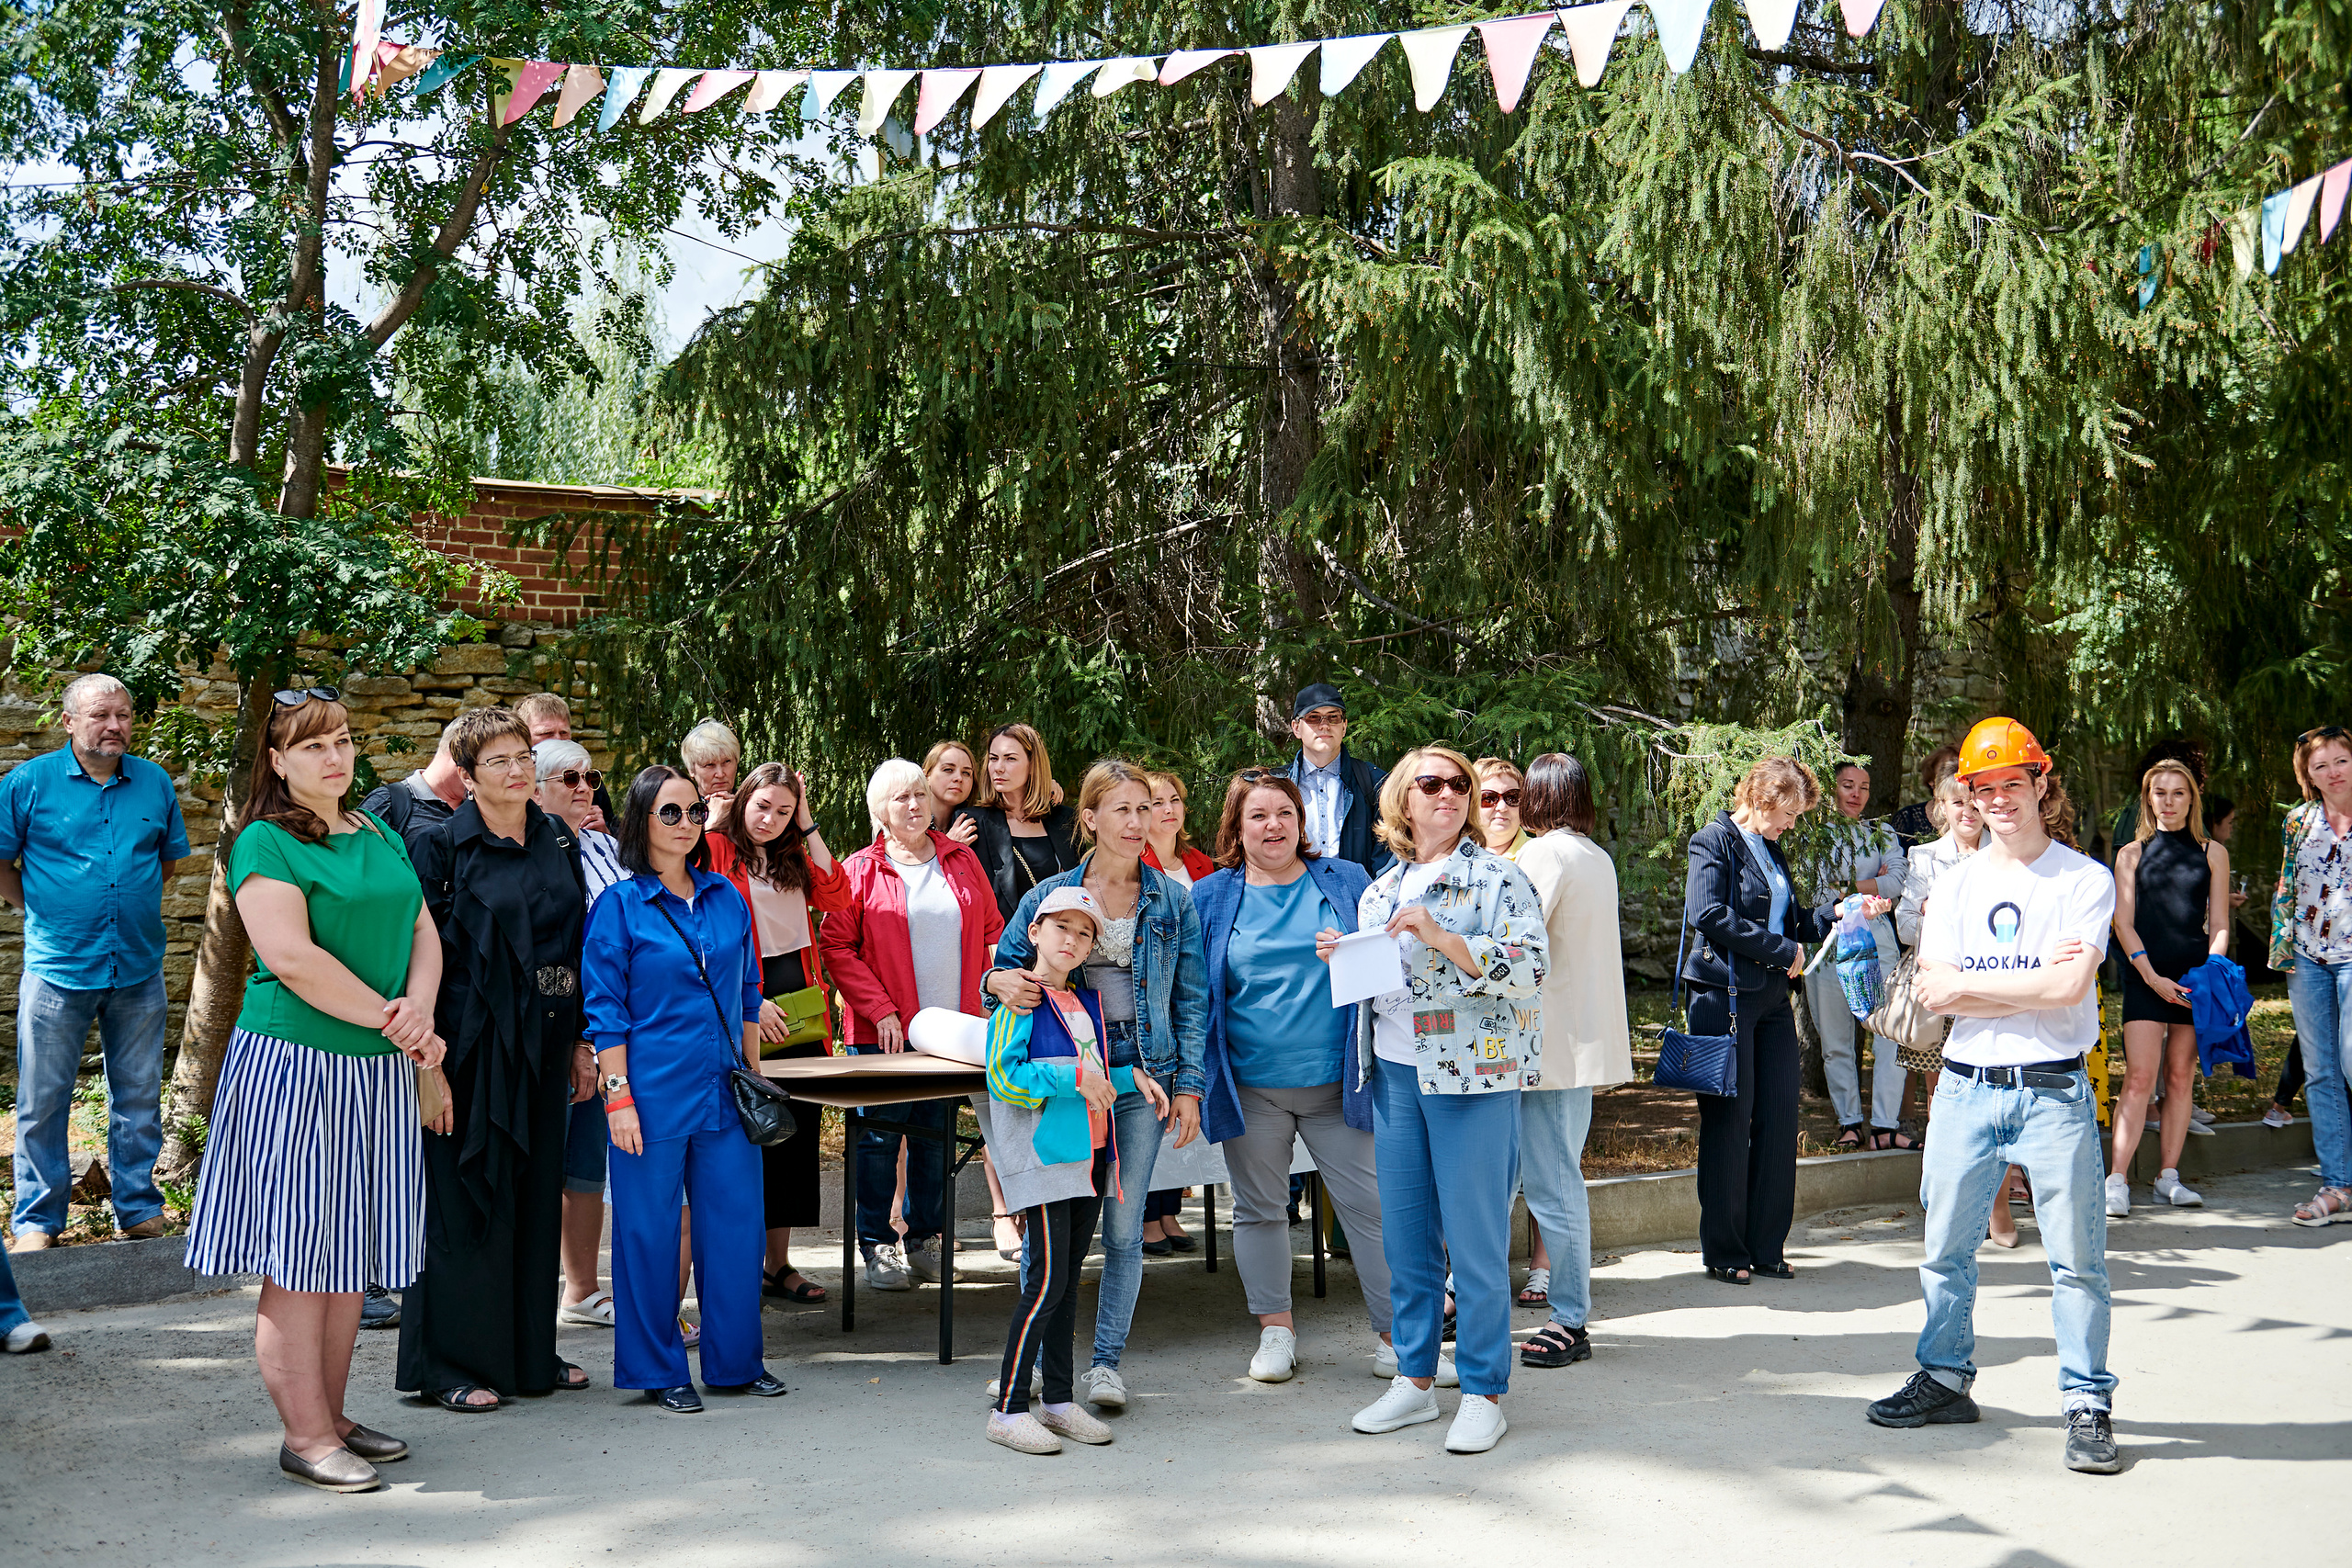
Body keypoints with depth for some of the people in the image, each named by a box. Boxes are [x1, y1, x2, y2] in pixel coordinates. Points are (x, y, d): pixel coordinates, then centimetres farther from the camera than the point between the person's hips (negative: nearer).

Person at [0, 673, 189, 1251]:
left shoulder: (155, 783, 5)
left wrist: (136, 905, 12)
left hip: (139, 970, 3)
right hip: (58, 968, -2)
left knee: (139, 1097, 10)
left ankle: (140, 1211, 22)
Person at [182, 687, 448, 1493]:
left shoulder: (381, 837, 14)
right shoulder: (264, 843, -7)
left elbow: (423, 932, 10)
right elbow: (291, 955, -17)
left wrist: (417, 1012, -10)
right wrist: (393, 1022, -14)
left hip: (378, 1070, 7)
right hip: (294, 1065, -7)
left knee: (349, 1248, 10)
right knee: (298, 1253, -3)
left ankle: (331, 1415, 19)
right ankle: (305, 1436, 3)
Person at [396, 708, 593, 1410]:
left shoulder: (557, 840, 10)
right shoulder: (442, 848, -7)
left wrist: (581, 1042, 10)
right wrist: (430, 1061, -17)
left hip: (544, 1045, 6)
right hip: (472, 1044, -6)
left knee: (537, 1196, 12)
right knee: (467, 1198, 0)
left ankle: (530, 1351, 23)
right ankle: (453, 1364, 10)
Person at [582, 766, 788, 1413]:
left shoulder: (728, 899, 10)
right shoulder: (620, 906, -4)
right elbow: (606, 1012, -5)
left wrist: (754, 1075, 14)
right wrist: (617, 1096, -10)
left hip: (723, 1092, 5)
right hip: (653, 1093, -4)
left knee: (736, 1222, 7)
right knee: (649, 1232, 3)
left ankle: (736, 1360, 22)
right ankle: (658, 1371, 16)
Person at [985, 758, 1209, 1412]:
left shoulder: (1173, 901, 5)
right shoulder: (1050, 895, 3)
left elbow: (1192, 998, 6)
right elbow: (1004, 967, 7)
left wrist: (1189, 1085, 0)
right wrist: (1002, 982, -18)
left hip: (1141, 1076, 0)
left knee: (1124, 1228, 3)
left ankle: (1106, 1361, 15)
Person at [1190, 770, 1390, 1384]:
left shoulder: (1345, 882, 5)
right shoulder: (1210, 897, 4)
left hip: (1337, 1079, -1)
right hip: (1252, 1086, 1)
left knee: (1368, 1204, 0)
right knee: (1259, 1207, 10)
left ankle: (1395, 1332, 10)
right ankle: (1276, 1328, 25)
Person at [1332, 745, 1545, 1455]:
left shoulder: (1496, 877, -4)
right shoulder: (1380, 889, 15)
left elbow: (1530, 967, -16)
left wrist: (1441, 937, -22)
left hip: (1471, 1074, -6)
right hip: (1393, 1074, 6)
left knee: (1475, 1238, -2)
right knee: (1404, 1235, 10)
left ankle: (1483, 1393, 9)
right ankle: (1414, 1378, 23)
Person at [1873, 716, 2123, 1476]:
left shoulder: (2086, 880, -2)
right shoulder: (1957, 883, 9)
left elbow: (2071, 987, -16)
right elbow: (1934, 991, -2)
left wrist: (1973, 984, -9)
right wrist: (2037, 981, -10)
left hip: (2054, 1091, -4)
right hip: (1966, 1088, 4)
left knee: (2076, 1256, 0)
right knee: (1946, 1248, 11)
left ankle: (2088, 1405, 10)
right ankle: (1945, 1379, 25)